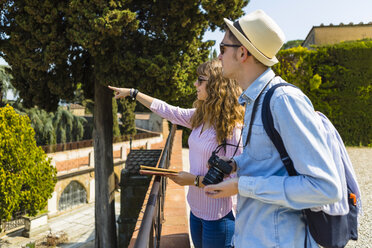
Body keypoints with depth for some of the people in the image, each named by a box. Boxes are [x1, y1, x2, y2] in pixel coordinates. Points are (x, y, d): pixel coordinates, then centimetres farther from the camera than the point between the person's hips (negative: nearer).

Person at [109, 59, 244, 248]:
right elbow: (165, 110, 12)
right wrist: (132, 92, 17)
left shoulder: (232, 128, -22)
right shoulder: (199, 117, 2)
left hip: (218, 218, -7)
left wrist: (195, 180, -19)